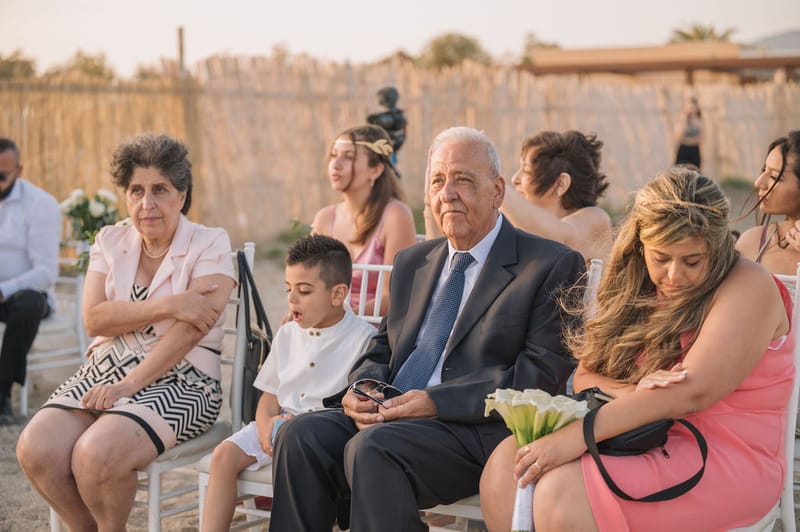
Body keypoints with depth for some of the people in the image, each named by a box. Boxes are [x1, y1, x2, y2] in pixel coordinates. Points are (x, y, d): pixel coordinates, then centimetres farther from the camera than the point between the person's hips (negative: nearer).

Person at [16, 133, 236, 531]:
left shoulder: (210, 245, -2)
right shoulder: (110, 241, 12)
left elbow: (191, 329, -14)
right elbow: (94, 319, -2)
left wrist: (128, 386, -20)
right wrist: (168, 306, -15)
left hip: (179, 379, -5)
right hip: (105, 370, 5)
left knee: (96, 454, -30)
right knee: (35, 450, -21)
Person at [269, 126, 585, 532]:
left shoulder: (553, 267, 0)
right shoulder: (412, 263, 22)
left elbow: (544, 373, -9)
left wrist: (438, 401, -18)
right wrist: (362, 387, -1)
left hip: (478, 430, -6)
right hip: (391, 416, 6)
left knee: (373, 447, -32)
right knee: (301, 434, -21)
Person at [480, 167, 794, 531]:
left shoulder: (748, 287, -10)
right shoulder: (637, 290, 12)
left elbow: (692, 391, -22)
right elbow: (585, 377, 8)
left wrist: (576, 435, -27)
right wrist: (632, 391, -17)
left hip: (724, 459, -6)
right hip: (640, 439, 7)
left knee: (562, 490, -29)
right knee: (507, 461, -18)